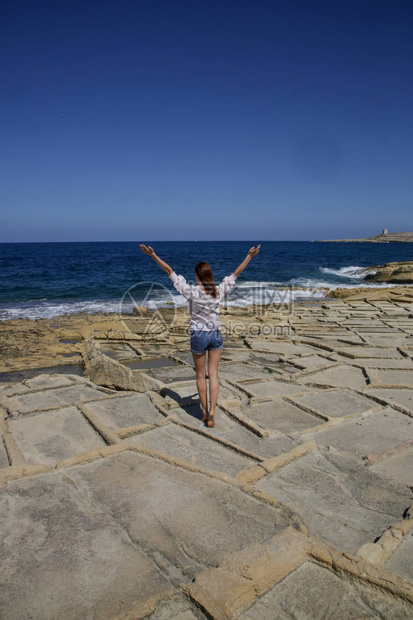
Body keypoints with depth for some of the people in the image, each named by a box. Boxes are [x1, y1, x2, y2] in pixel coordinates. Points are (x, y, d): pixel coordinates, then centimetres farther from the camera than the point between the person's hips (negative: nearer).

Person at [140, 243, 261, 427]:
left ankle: (204, 411, 22)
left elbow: (170, 271, -11)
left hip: (198, 336, -2)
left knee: (200, 375, 12)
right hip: (216, 335, 2)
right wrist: (249, 256, 17)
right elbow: (235, 273, 7)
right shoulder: (218, 291, -5)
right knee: (213, 374, 8)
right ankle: (212, 411, 1)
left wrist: (153, 255, -9)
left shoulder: (191, 291, -13)